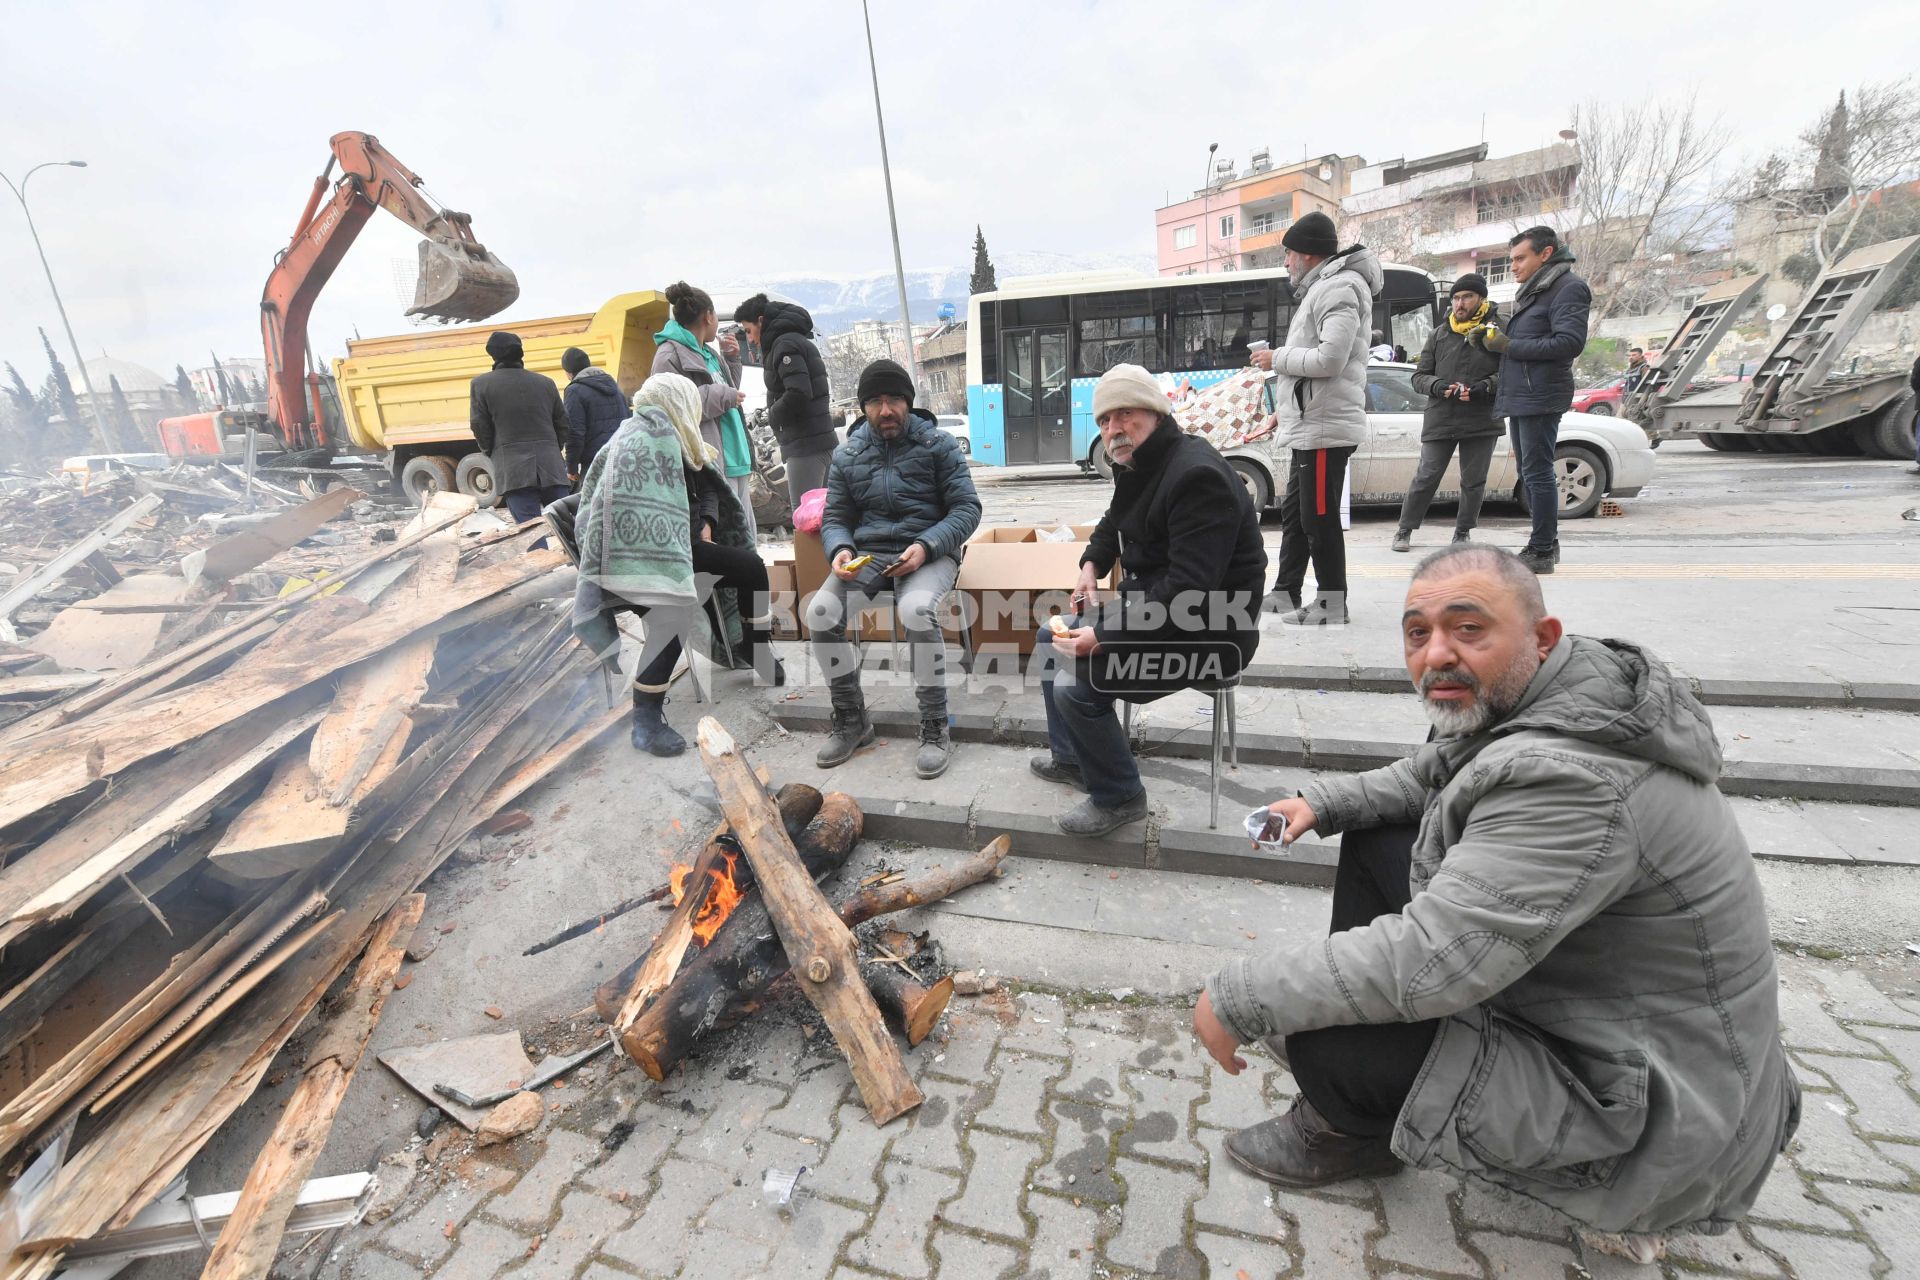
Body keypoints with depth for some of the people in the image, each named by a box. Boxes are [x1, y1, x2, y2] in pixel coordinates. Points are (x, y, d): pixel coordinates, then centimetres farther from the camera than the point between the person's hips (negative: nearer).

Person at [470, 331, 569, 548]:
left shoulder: (482, 384, 2)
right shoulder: (545, 382, 10)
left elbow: (480, 428, 2)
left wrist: (494, 456, 18)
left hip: (513, 469, -2)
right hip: (551, 465, 3)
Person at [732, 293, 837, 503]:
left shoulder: (785, 344, -8)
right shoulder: (798, 340, 23)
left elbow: (798, 393, -20)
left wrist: (772, 415, -5)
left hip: (805, 442, -10)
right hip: (820, 438, 10)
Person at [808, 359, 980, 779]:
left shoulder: (939, 444, 3)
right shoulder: (846, 456, 12)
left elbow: (966, 508, -2)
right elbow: (835, 518, 13)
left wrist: (925, 547, -19)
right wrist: (840, 550, -12)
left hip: (929, 552, -3)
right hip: (868, 554, 4)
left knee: (916, 610, -37)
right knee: (820, 611, -24)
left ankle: (935, 727, -18)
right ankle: (851, 720, -2)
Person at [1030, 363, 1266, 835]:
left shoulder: (1197, 474, -25)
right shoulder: (1137, 466, 7)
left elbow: (1189, 593, -31)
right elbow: (1112, 524, 28)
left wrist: (1104, 638, -31)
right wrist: (1091, 566, 7)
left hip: (1205, 631, -10)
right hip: (1149, 607, 10)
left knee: (1075, 685, -23)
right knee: (1052, 640, 16)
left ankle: (1119, 797, 2)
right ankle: (1070, 757, 29)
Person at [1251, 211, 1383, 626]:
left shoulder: (1339, 289, -10)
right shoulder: (1320, 289, 21)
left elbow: (1329, 359, -22)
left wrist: (1277, 358, -10)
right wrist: (1286, 412, 19)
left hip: (1325, 428, -11)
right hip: (1308, 426, 11)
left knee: (1319, 518, -8)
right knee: (1294, 512, 16)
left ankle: (1332, 605, 0)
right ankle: (1286, 592, 26)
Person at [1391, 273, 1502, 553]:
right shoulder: (1438, 335, 11)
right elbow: (1419, 377, 10)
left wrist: (1484, 388, -18)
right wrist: (1438, 386, -11)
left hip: (1481, 422, 0)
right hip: (1440, 421, 1)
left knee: (1473, 482, 6)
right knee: (1425, 478, 0)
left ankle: (1462, 533, 21)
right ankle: (1404, 530, 11)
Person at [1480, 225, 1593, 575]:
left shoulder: (1568, 287, -7)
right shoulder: (1532, 291, 22)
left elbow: (1570, 342, -19)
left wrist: (1509, 345, -17)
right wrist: (1495, 337, 7)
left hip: (1541, 397, -10)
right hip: (1519, 397, 10)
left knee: (1538, 473, -10)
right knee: (1529, 473, 13)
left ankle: (1542, 551, -7)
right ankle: (1546, 543, 22)